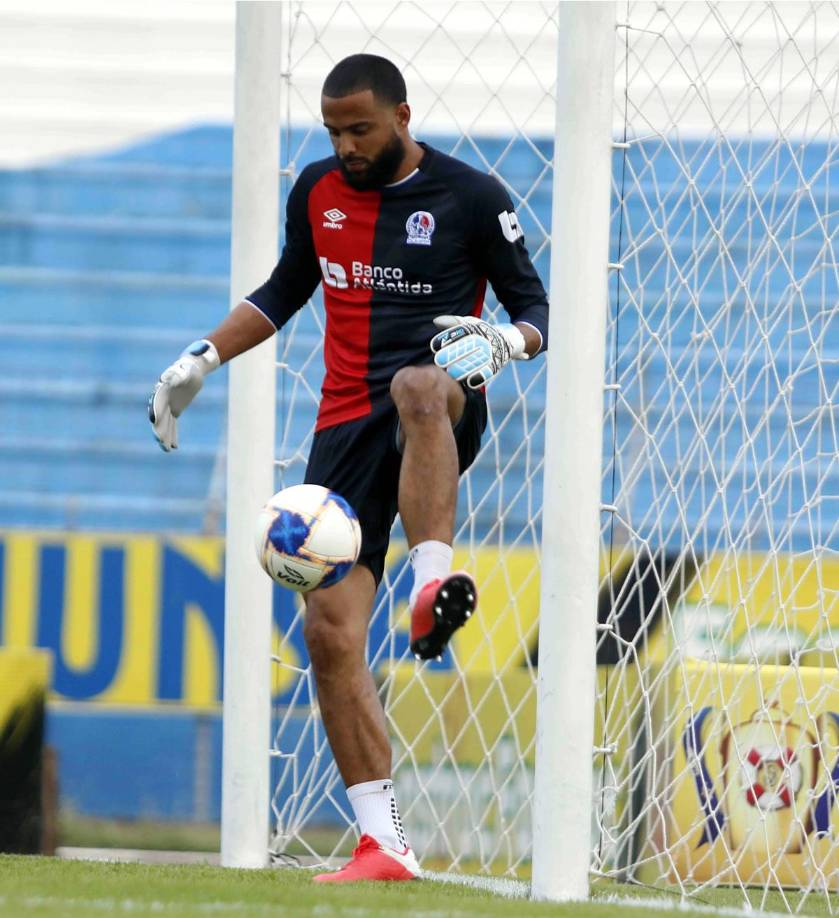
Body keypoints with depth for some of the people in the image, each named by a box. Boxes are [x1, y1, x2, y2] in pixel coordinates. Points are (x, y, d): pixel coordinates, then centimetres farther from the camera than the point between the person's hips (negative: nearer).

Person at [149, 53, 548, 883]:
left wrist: (506, 342, -19)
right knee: (329, 631, -8)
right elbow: (287, 289, 29)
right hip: (347, 425, 4)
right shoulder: (317, 192, 12)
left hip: (443, 414, -4)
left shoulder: (470, 198, -1)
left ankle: (435, 580, -55)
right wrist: (202, 359, 21)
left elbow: (533, 306, 3)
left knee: (416, 388, -43)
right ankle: (383, 845, -4)